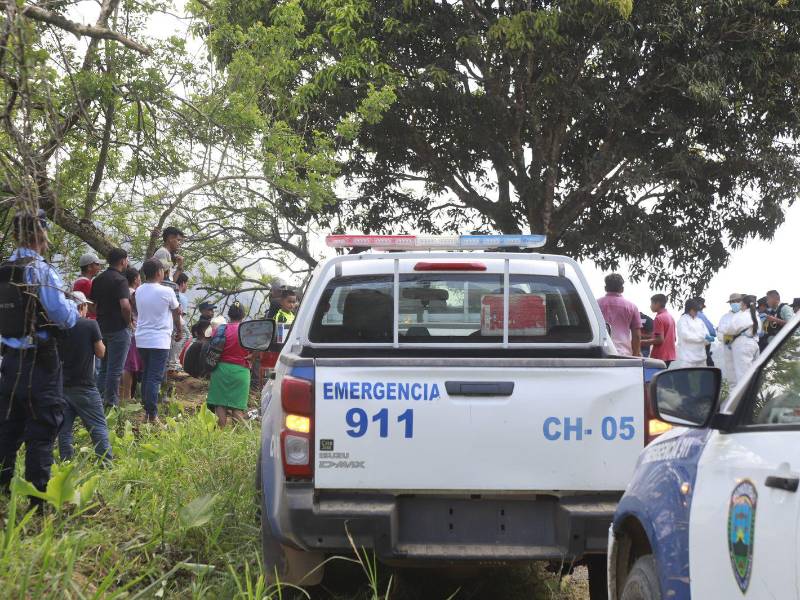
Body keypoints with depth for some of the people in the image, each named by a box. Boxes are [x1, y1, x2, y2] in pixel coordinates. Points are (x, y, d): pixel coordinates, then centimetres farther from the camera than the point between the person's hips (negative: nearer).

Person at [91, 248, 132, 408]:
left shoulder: (98, 279, 10)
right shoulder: (120, 280, -15)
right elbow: (125, 305, -26)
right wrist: (129, 322, -11)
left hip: (102, 327, 8)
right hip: (119, 328, -8)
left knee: (103, 367, 17)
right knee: (115, 369, -1)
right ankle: (111, 402, 2)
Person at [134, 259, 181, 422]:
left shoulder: (139, 291, 5)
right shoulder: (166, 292, -10)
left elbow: (137, 312, 12)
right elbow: (176, 312, 4)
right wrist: (179, 331, 20)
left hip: (142, 340, 6)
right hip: (159, 340, -6)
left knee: (146, 376, 17)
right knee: (155, 378, -7)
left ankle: (147, 411, 22)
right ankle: (152, 415, -9)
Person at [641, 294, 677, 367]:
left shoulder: (659, 318, -13)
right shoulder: (671, 317, 15)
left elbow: (660, 339, -18)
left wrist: (644, 342, -9)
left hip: (660, 357, -9)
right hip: (671, 356, 9)